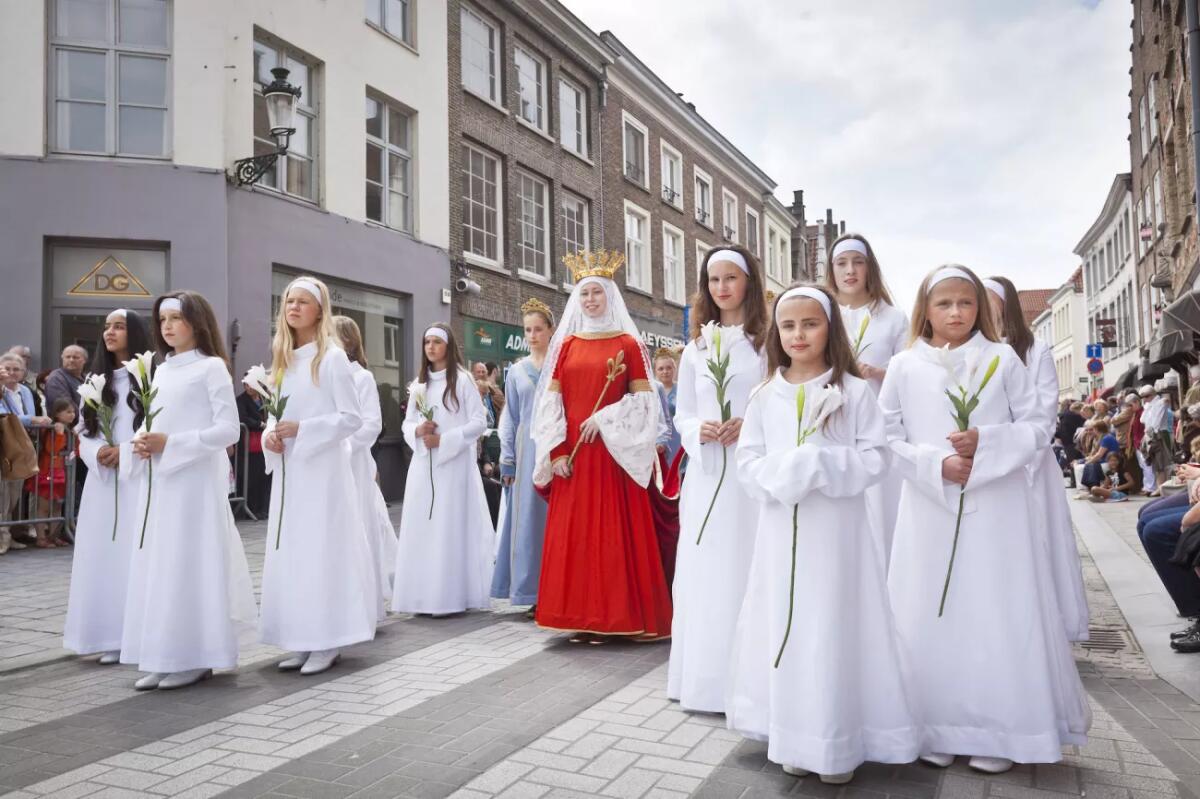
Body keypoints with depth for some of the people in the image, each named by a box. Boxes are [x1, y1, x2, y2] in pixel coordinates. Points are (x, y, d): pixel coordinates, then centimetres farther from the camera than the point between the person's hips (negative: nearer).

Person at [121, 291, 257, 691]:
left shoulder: (211, 367, -5)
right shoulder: (160, 371, 15)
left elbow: (227, 429, -12)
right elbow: (150, 422, 20)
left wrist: (170, 444, -17)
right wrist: (140, 442, -2)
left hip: (195, 479, -7)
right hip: (158, 481, 7)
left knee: (190, 563, -4)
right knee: (157, 564, 7)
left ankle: (196, 658, 6)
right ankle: (163, 657, 16)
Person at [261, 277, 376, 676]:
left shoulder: (332, 357, -6)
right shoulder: (283, 359, 14)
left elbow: (352, 418, -11)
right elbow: (277, 415, 19)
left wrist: (301, 430, -18)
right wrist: (270, 435, -3)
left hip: (323, 468, -7)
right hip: (288, 471, 7)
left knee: (323, 550, -4)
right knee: (289, 553, 8)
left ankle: (327, 641, 5)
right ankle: (302, 641, 16)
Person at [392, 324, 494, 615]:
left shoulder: (462, 379, -2)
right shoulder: (419, 383, 14)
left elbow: (479, 422, -6)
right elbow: (407, 423, 16)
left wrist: (444, 440, -13)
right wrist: (417, 431, -7)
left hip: (454, 463, -5)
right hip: (422, 464, 5)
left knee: (450, 527, -6)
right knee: (421, 528, 3)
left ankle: (450, 596, -1)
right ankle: (423, 595, 10)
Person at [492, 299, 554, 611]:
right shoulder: (517, 371, 12)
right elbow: (510, 419, 13)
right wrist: (507, 461, 8)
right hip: (527, 449, 3)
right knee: (529, 518, 3)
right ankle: (536, 593, 9)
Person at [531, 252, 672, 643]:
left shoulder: (628, 343, 2)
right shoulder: (566, 344, 11)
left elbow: (643, 398, -2)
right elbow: (551, 400, 6)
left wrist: (605, 419, -14)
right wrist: (555, 450, -4)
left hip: (613, 453, -3)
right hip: (572, 454, 4)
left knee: (612, 532, -1)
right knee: (573, 534, 5)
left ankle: (611, 616, 8)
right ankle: (580, 616, 14)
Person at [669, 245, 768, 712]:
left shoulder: (768, 341, 2)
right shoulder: (695, 349, 13)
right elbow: (682, 414, 14)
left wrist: (749, 426, -16)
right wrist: (700, 429, -7)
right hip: (707, 473, 4)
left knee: (747, 569, -2)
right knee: (703, 571, 5)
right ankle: (704, 677, 16)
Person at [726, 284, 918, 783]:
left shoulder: (854, 391, -2)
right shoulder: (764, 397, 5)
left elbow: (875, 460, -6)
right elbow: (747, 464, 3)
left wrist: (818, 465, -17)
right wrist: (785, 475, -15)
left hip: (837, 528, -3)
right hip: (781, 527, 3)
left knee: (834, 627, 2)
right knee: (785, 627, 7)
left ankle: (839, 744, 16)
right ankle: (793, 739, 21)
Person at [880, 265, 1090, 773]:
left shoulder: (1003, 359, 2)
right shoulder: (904, 368, 2)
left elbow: (1037, 426, 2)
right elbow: (889, 439, 2)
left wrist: (985, 443, -15)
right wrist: (935, 464, -13)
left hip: (996, 509, 0)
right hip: (929, 509, 1)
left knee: (998, 617, 4)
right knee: (930, 620, 4)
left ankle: (999, 731, 18)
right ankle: (937, 728, 18)